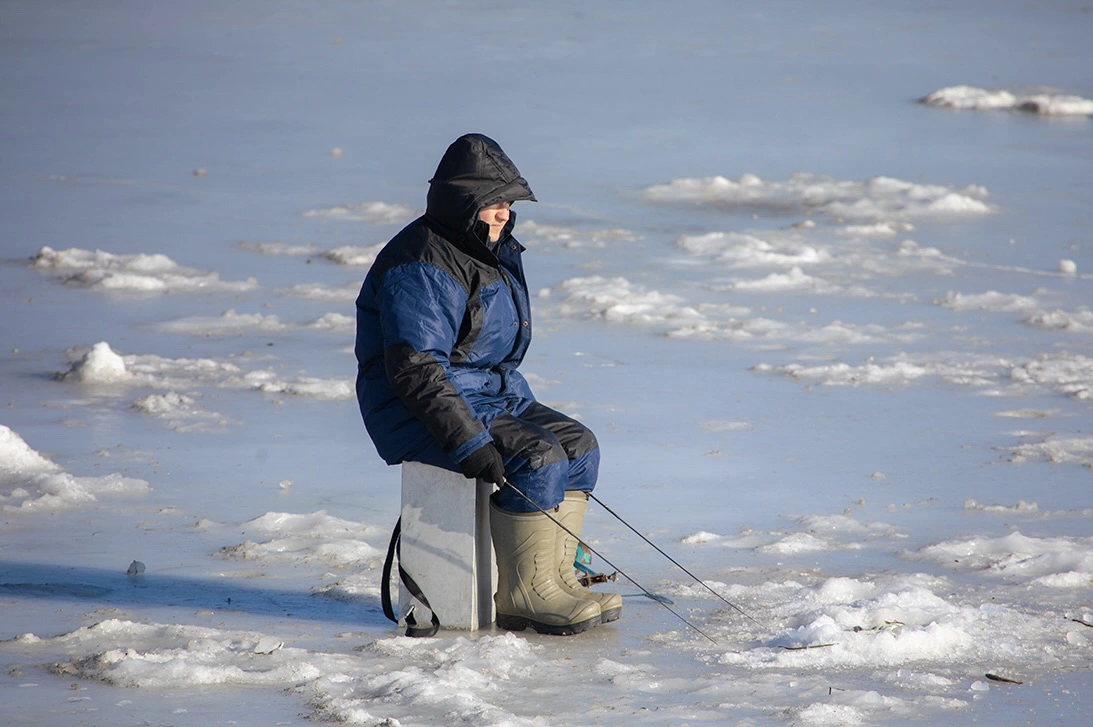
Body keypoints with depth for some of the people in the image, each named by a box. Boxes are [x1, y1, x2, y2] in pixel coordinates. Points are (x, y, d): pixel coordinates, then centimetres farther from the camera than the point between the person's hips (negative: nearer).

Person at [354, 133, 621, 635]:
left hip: (495, 399, 10)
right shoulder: (422, 269, -20)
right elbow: (414, 370, -27)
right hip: (422, 418, -10)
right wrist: (469, 442, -31)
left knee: (577, 444, 1)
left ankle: (554, 577, 0)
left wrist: (525, 411, 15)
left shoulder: (496, 253, 14)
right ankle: (523, 595, -19)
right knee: (537, 460, -25)